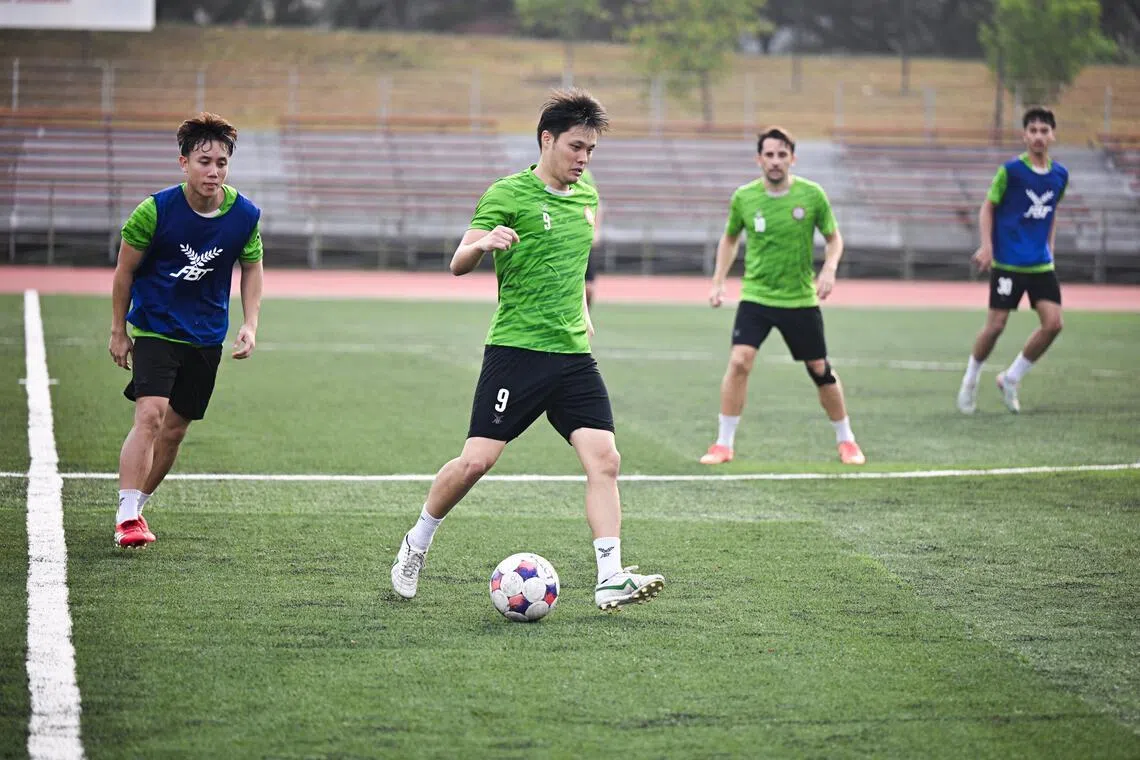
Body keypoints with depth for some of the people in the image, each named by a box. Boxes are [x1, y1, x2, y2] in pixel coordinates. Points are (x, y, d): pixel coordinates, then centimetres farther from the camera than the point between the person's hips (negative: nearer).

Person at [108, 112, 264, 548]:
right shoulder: (155, 211, -17)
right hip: (155, 328, -4)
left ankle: (135, 506, 30)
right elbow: (125, 270, -4)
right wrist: (119, 331, 1)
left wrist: (250, 324, -1)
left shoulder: (245, 215, -8)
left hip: (207, 337, 4)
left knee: (175, 429, 10)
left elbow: (251, 267, 10)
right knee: (150, 414, -21)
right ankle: (126, 518, -23)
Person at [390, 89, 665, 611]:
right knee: (477, 460, -9)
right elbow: (458, 265, -13)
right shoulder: (507, 194, -6)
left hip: (573, 353, 6)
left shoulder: (586, 196, 14)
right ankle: (416, 545, 15)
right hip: (516, 349, -6)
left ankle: (610, 579, -11)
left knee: (603, 459, -9)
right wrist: (482, 243, -33)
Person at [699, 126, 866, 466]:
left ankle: (846, 441, 26)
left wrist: (829, 268, -14)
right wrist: (718, 281, 7)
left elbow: (833, 237, 5)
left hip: (800, 299, 0)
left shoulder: (812, 195, -7)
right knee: (739, 361, -18)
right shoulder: (744, 197, -4)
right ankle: (724, 444, -7)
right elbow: (729, 238, 14)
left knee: (820, 369, 7)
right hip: (755, 296, 0)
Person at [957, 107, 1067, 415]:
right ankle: (971, 379, 21)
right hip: (1008, 262, -4)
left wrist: (1049, 247, 16)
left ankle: (1011, 378, 11)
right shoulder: (1010, 170, -9)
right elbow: (987, 207, -2)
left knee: (1053, 323, -7)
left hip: (1041, 264, 5)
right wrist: (986, 245, -12)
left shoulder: (1060, 175, 6)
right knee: (996, 326, -3)